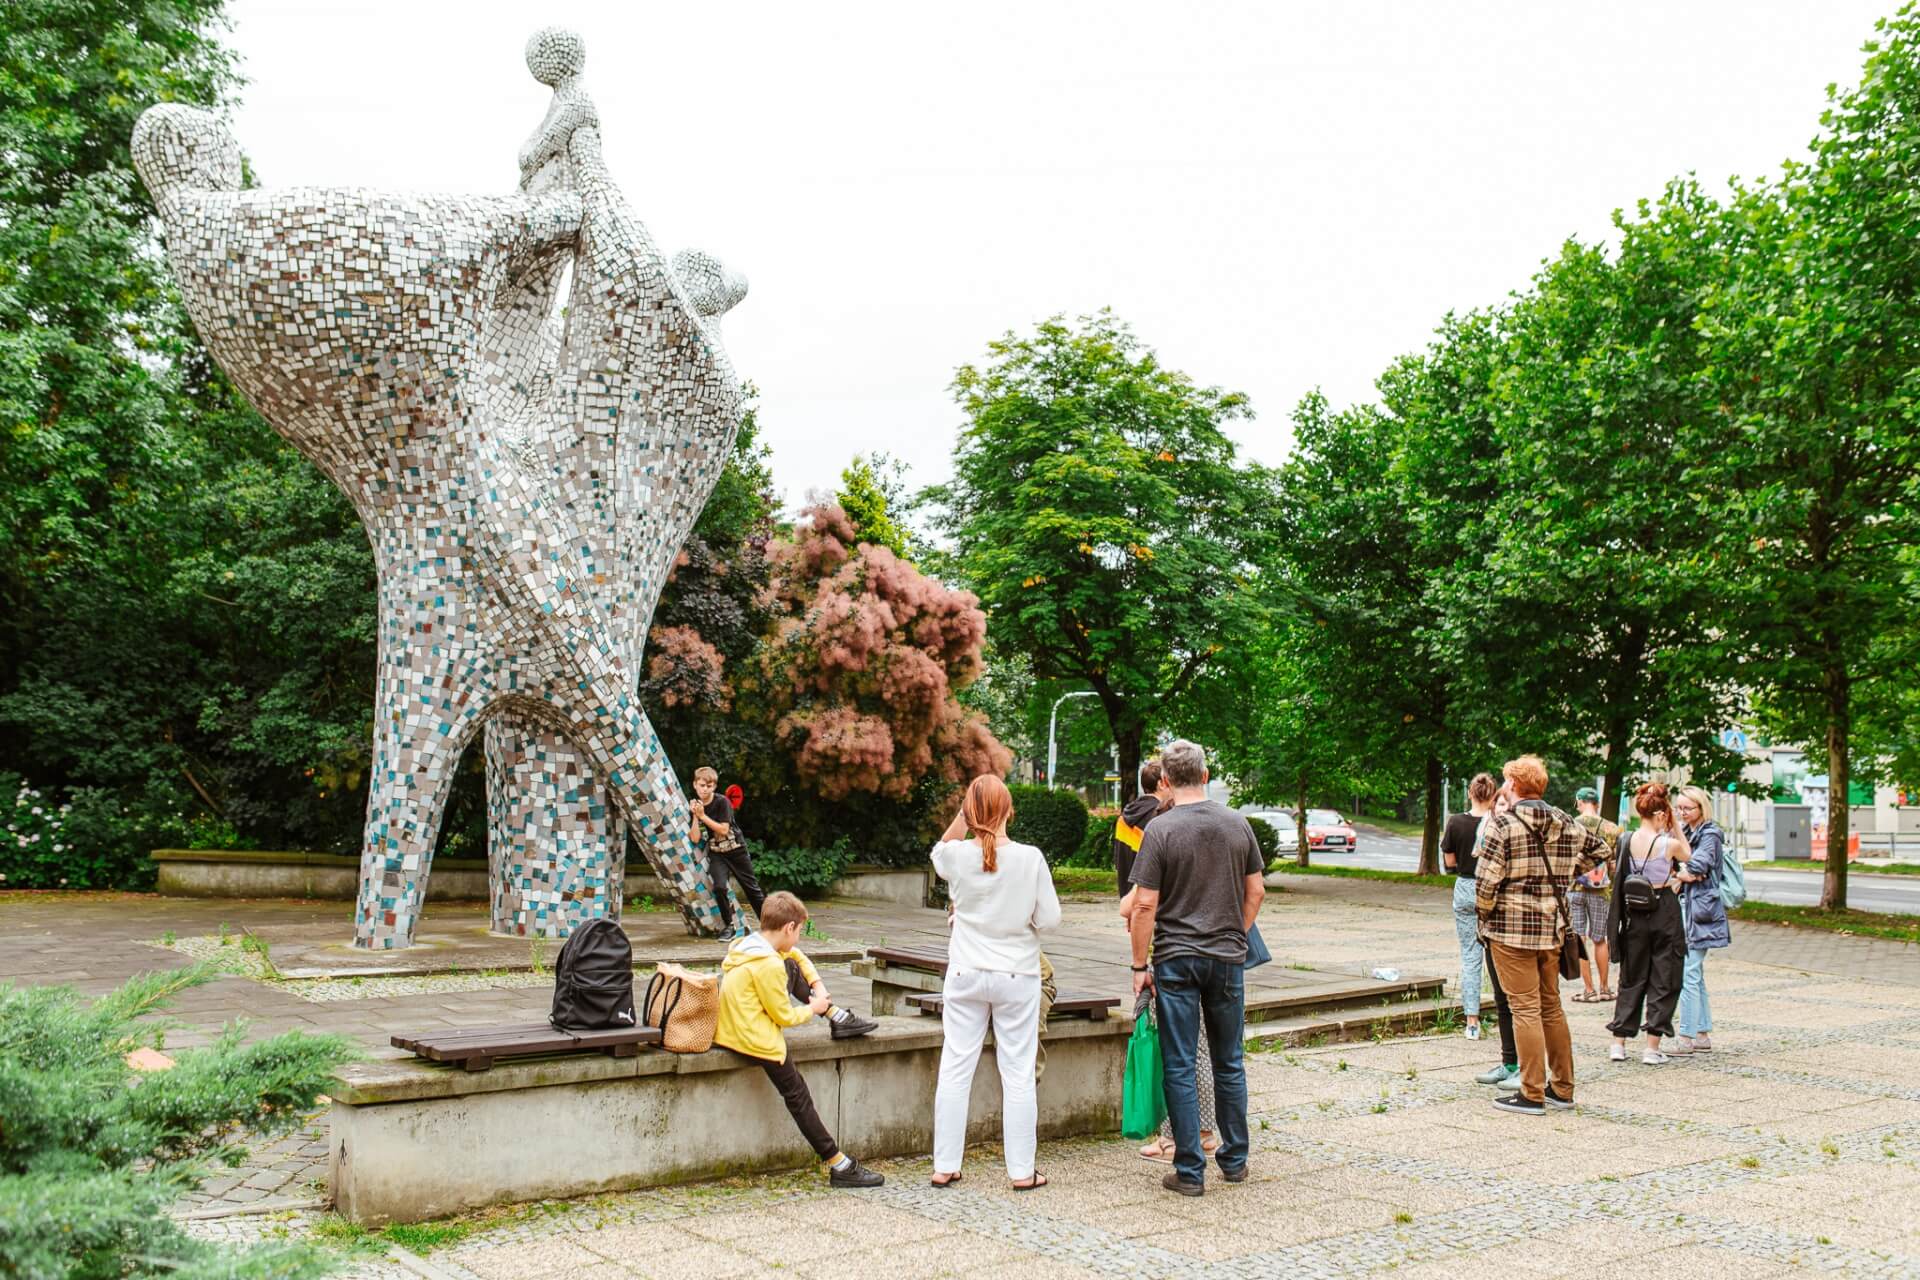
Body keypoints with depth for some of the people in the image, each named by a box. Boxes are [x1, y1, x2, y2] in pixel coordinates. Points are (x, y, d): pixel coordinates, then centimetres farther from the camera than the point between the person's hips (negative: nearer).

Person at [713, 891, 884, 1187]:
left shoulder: (748, 944, 4)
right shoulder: (769, 965, -25)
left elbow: (797, 956, 22)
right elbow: (784, 1016, -16)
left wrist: (817, 985, 13)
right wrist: (812, 1008, 2)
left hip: (732, 1027, 9)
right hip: (754, 1039, -9)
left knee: (791, 970, 15)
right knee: (797, 1096, -2)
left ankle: (835, 1015, 24)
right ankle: (839, 1165, 2)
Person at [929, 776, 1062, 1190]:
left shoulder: (957, 856, -8)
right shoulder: (1030, 858, -13)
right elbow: (1049, 918, -8)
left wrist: (962, 814, 8)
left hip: (965, 975, 2)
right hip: (1017, 977, -2)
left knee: (955, 1071, 9)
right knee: (1018, 1074, 6)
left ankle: (945, 1167, 15)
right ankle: (1022, 1171, 11)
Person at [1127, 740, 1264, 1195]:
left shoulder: (1161, 829, -11)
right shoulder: (1237, 824, 2)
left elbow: (1145, 906, -12)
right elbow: (1256, 891, 8)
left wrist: (1140, 965, -4)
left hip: (1176, 959, -4)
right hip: (1228, 958, 4)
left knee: (1180, 1067, 3)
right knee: (1229, 1062, 16)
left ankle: (1190, 1171, 6)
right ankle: (1235, 1160, 26)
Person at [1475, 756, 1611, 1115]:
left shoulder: (1503, 825, -12)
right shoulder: (1566, 824, 7)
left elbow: (1486, 881, -17)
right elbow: (1599, 849, 25)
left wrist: (1485, 915, 0)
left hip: (1511, 928, -6)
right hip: (1553, 927, 6)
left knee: (1525, 1008, -3)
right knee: (1551, 1006, 15)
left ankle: (1532, 1095, 0)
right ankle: (1562, 1088, 22)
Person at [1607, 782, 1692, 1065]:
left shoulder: (1626, 840, -3)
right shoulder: (1670, 843, -14)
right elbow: (1689, 857, 7)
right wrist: (1676, 827, 3)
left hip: (1635, 913, 4)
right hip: (1665, 911, -4)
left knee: (1631, 978, 14)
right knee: (1663, 980, 6)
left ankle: (1618, 1043, 12)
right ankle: (1652, 1048, 5)